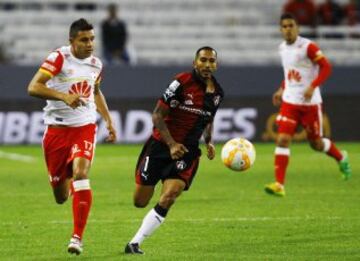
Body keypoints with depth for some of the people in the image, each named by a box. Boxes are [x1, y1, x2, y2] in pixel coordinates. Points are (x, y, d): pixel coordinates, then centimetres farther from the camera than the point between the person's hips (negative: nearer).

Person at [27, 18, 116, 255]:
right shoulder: (59, 58, -11)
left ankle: (77, 237, -21)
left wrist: (108, 120, 21)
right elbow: (33, 87, -20)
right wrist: (64, 96, -31)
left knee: (81, 173, -25)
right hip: (57, 128, -2)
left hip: (84, 127, 2)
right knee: (61, 197, 6)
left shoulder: (96, 64, 6)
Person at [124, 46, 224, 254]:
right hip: (161, 145, -3)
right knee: (140, 202, -1)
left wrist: (209, 142, 7)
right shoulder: (182, 83, -14)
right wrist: (171, 144, -22)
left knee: (168, 198, -18)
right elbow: (157, 115, -14)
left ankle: (135, 243, -11)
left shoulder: (217, 93, 5)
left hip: (187, 151, 3)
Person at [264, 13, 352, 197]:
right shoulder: (282, 48, 7)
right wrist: (282, 90, 14)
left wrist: (312, 87, -24)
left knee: (316, 143, 8)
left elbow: (326, 67, -14)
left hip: (310, 102, -5)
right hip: (290, 102, 5)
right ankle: (279, 185, -14)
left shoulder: (307, 47, -14)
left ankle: (341, 158, 40)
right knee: (283, 139, -11)